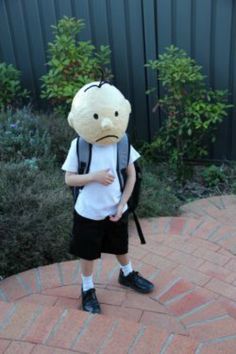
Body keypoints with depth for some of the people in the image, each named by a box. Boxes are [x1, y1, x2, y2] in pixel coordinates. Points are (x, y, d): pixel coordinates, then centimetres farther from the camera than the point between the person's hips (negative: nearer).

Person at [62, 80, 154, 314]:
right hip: (88, 213, -2)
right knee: (87, 252, 14)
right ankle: (87, 289, 38)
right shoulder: (79, 145, -16)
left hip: (116, 210, 2)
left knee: (121, 247, 24)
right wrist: (94, 176, -27)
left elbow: (131, 175, -4)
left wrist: (122, 205, -10)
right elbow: (69, 179, -11)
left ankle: (127, 275, 52)